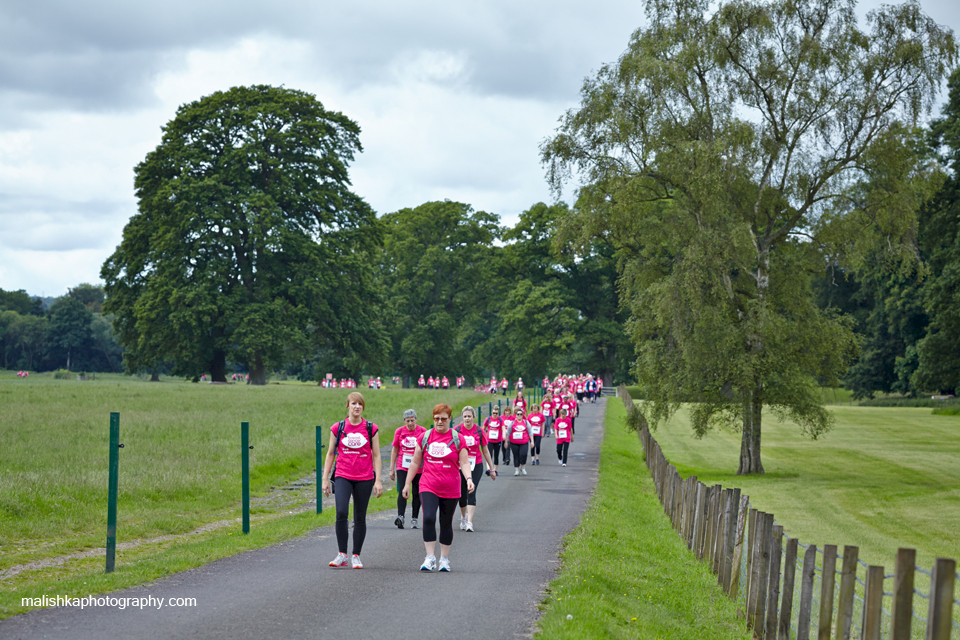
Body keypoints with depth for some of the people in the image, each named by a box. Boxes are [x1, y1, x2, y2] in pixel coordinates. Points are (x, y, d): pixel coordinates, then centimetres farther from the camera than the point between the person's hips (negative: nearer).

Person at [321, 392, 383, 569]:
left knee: (360, 518, 5)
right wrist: (325, 479, 6)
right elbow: (330, 454, 9)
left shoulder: (371, 429, 3)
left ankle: (356, 556, 16)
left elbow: (376, 456, 6)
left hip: (365, 478, 1)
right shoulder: (338, 428, 3)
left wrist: (378, 481, 0)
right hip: (343, 476, 0)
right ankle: (342, 554, -7)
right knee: (341, 513, -18)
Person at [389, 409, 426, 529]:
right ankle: (400, 517, -25)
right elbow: (394, 450, 9)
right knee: (402, 491, -16)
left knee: (417, 494, 5)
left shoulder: (423, 431, 0)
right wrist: (392, 469, 8)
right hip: (402, 468, 0)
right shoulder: (399, 431, 3)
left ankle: (414, 519, 15)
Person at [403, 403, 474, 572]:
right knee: (428, 518, -18)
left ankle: (444, 558, 22)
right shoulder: (425, 437, 5)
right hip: (428, 487, 0)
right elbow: (415, 463, 12)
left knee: (446, 523, 8)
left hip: (450, 490, 0)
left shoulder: (457, 439, 1)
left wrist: (469, 479, -19)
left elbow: (464, 463, -1)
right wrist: (407, 484, 11)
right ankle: (430, 557, -14)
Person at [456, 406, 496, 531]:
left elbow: (485, 451, 6)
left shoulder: (479, 431, -2)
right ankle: (463, 517, 34)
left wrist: (492, 469, 10)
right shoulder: (457, 431, -3)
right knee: (462, 494, 8)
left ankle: (469, 522, -17)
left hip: (476, 466, -1)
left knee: (471, 493, -13)